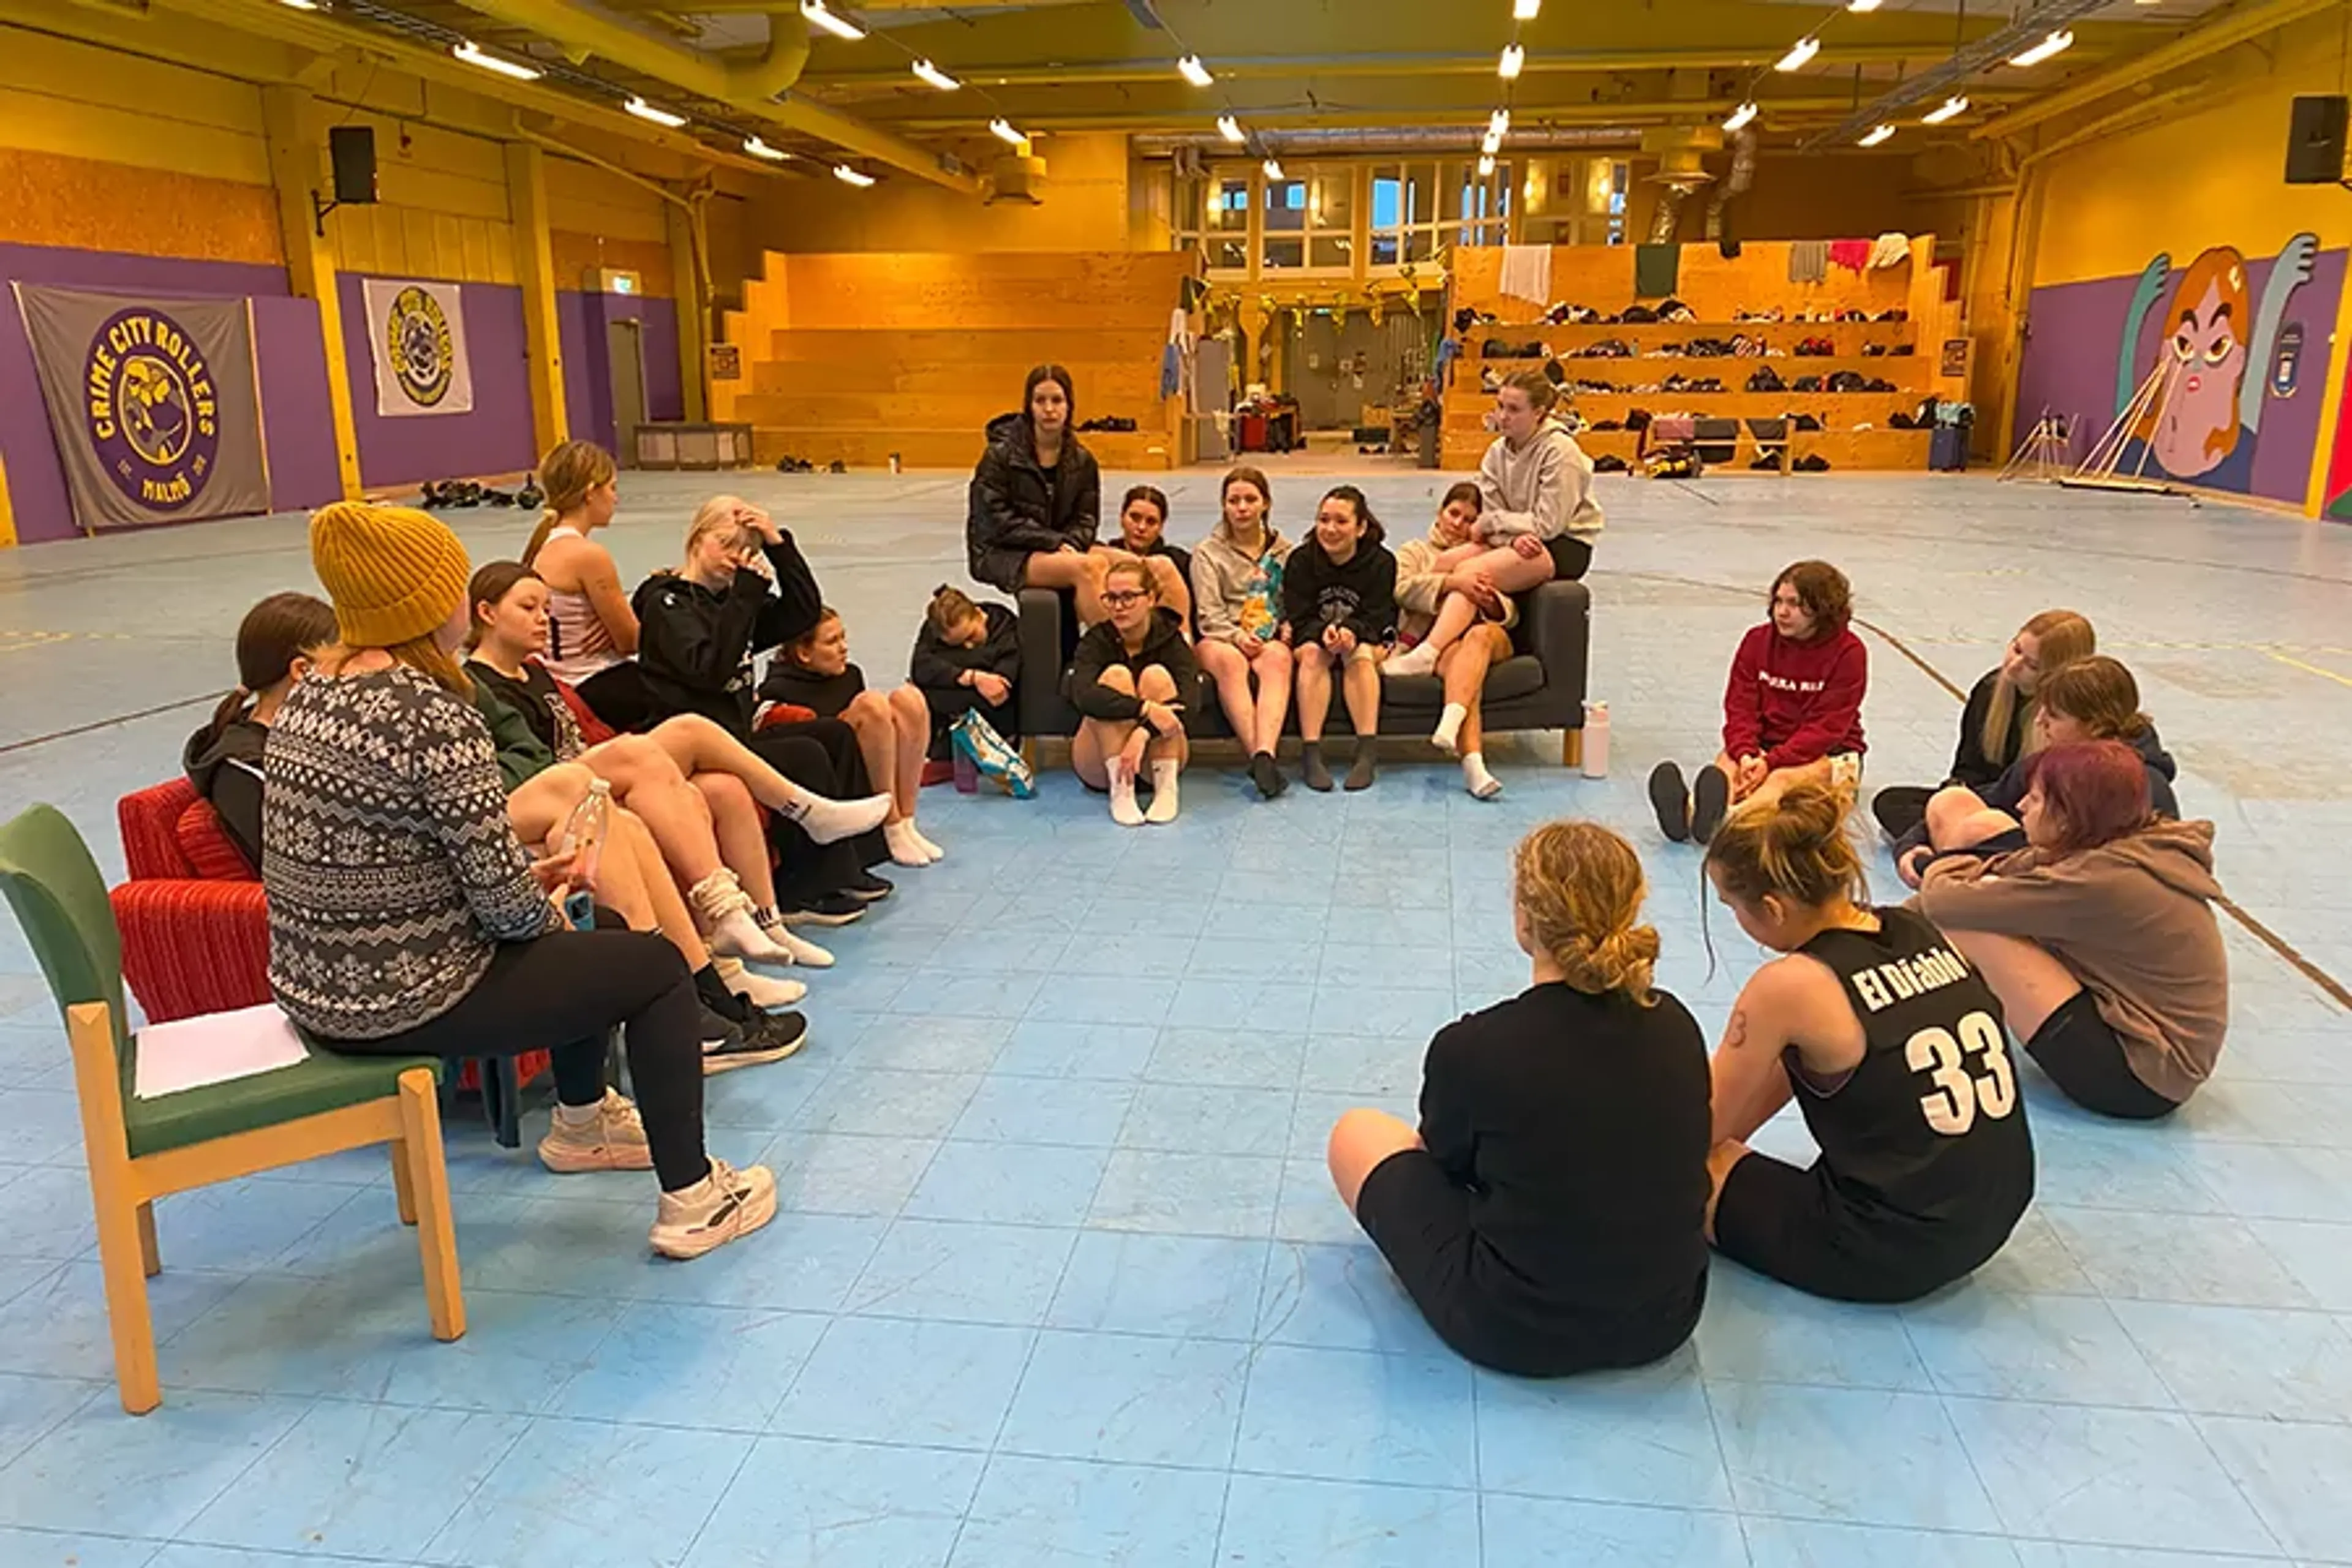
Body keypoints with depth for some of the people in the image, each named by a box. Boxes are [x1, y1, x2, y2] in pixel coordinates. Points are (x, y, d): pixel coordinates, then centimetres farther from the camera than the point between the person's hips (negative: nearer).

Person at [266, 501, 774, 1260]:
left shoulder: (310, 694, 5)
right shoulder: (430, 713, -23)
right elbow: (504, 905, -22)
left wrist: (530, 876, 9)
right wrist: (546, 909, 1)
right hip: (406, 1000, -9)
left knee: (582, 945, 28)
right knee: (657, 965, 5)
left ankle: (582, 1123, 48)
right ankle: (691, 1201, 8)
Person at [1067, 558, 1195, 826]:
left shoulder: (1171, 639, -8)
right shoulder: (1096, 641, -9)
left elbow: (1187, 701, -26)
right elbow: (1082, 695, -31)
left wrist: (1143, 733, -42)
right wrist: (1145, 709, -43)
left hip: (1154, 763, 1)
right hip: (1099, 768, 0)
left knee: (1157, 676, -22)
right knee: (1116, 675, -24)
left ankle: (1166, 787, -28)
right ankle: (1121, 790, -31)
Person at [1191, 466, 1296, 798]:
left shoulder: (1284, 552, 20)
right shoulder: (1208, 553, 12)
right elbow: (1209, 613, 1)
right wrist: (1237, 637, -17)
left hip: (1271, 639, 1)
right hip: (1221, 639, -1)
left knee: (1276, 658, -36)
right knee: (1230, 660, -38)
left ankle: (1265, 753, -54)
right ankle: (1260, 757, -48)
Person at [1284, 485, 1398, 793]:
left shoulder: (1381, 562, -8)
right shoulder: (1300, 560, -6)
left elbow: (1376, 620, -14)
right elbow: (1299, 619, -11)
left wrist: (1352, 631, -37)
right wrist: (1323, 632, -34)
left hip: (1367, 639, -1)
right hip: (1313, 638, 1)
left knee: (1359, 652, -34)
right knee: (1312, 652, -33)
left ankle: (1368, 753, -41)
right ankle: (1310, 754, -40)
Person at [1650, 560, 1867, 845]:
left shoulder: (1848, 651, -8)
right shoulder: (1758, 640, 3)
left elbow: (1826, 727, -15)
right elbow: (1740, 707, -4)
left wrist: (1771, 762, -29)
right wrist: (1746, 755, -26)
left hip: (1828, 754, -3)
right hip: (1764, 744, 4)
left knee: (1783, 779, -37)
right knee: (1727, 767, -31)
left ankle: (1725, 821, -71)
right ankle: (1689, 811, -67)